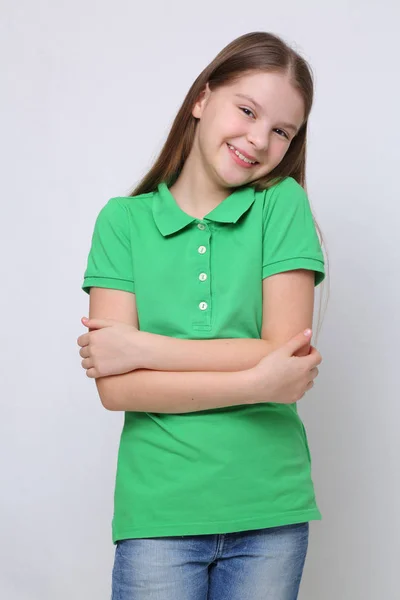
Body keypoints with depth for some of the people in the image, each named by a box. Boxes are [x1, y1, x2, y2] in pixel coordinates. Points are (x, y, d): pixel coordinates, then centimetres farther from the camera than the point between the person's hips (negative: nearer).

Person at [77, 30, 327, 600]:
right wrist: (258, 384, -16)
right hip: (157, 512, 0)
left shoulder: (282, 204, 0)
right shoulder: (124, 220, 0)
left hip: (270, 511, 1)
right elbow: (115, 388, -8)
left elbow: (287, 353, -9)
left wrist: (142, 347, -11)